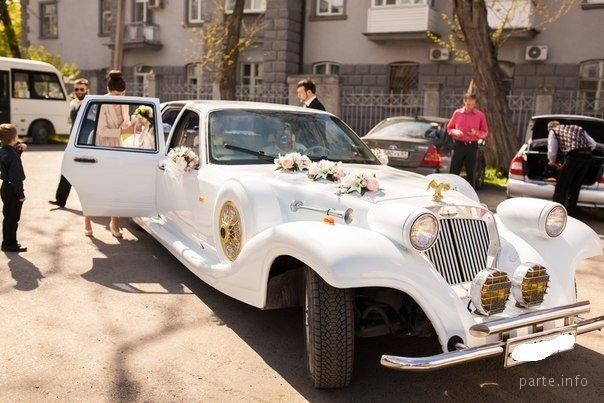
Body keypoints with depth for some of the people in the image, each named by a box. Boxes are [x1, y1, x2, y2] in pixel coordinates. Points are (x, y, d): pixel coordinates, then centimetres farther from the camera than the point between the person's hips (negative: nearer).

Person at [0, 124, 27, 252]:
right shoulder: (12, 155, -22)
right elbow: (15, 177, -23)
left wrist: (18, 150, 9)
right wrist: (20, 194, -19)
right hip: (12, 191, -9)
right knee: (13, 218, 1)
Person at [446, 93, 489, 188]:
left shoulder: (480, 115, 3)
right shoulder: (457, 113, 5)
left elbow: (485, 133, 7)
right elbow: (449, 128, 12)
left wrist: (476, 133, -14)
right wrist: (455, 132, -10)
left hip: (472, 146, 0)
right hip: (459, 145, 0)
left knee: (471, 174, 3)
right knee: (453, 172, 0)